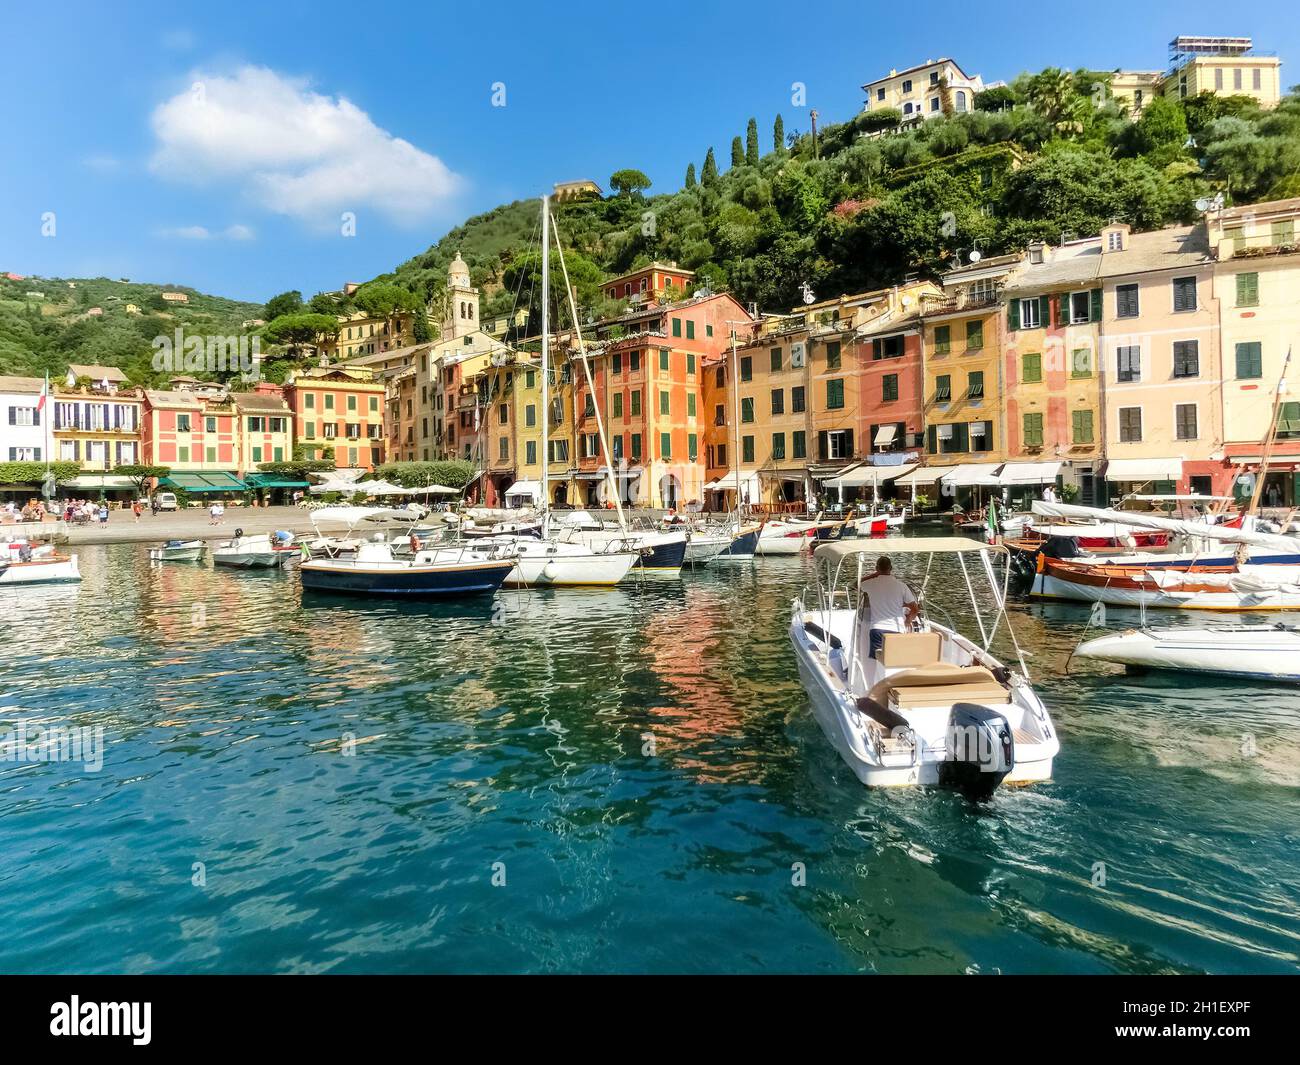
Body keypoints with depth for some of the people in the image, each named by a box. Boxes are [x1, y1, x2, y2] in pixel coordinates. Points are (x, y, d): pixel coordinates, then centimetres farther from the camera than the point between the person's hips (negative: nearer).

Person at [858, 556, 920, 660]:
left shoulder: (871, 584, 1)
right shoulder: (901, 586, 1)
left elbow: (858, 586, 27)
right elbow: (915, 610, 3)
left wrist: (875, 574, 23)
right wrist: (908, 621, 22)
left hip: (877, 630, 0)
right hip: (896, 630, 0)